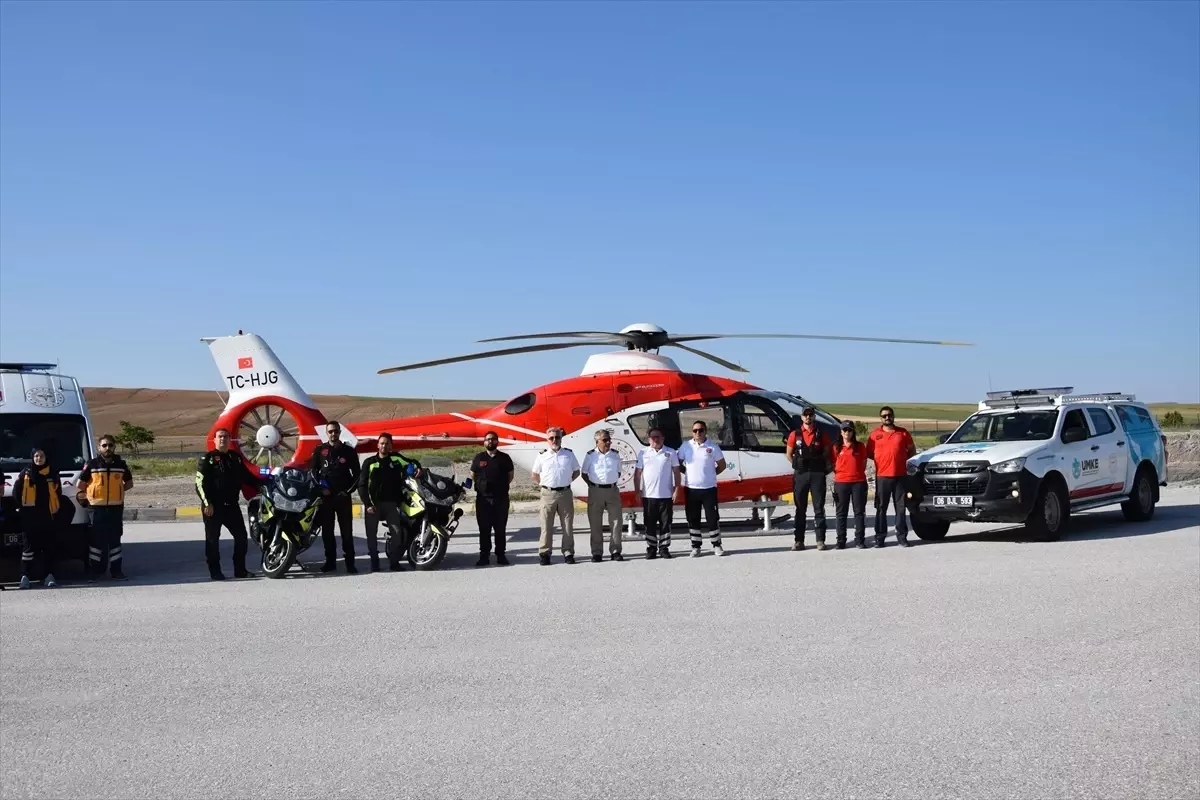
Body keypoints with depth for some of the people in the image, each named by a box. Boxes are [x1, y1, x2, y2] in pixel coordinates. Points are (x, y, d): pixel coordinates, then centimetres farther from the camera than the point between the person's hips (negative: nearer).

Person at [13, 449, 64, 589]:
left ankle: (49, 576, 6)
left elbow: (59, 495, 13)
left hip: (48, 516, 2)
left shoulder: (53, 474, 9)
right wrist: (21, 507, -2)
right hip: (30, 516, -2)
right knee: (30, 545, -3)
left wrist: (59, 512, 6)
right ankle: (25, 576, -1)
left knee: (48, 546, 3)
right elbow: (16, 492, 5)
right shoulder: (25, 474, 4)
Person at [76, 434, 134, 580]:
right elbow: (80, 485, 4)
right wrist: (82, 498, 2)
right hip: (97, 508, -2)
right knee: (96, 540, 0)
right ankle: (93, 571, 6)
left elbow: (129, 483, 18)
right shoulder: (92, 464, -1)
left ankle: (116, 570, 14)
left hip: (116, 508, 2)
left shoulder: (121, 464, 6)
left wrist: (117, 490, 8)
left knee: (115, 539, 8)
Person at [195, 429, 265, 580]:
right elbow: (200, 483, -10)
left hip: (232, 505, 5)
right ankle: (215, 571, 10)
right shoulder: (207, 459, -4)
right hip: (213, 506, -5)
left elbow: (247, 476, 22)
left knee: (241, 536, 5)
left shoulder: (236, 457, 13)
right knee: (213, 539, 2)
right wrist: (207, 503, -17)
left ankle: (240, 569, 15)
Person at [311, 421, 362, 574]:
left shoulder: (349, 451, 5)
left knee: (347, 530, -2)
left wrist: (348, 490, -5)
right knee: (327, 530, 4)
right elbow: (314, 471, 7)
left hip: (343, 496, -1)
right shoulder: (319, 451, 8)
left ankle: (350, 562, -1)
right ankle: (330, 561, 11)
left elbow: (356, 473, 6)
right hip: (325, 496, 1)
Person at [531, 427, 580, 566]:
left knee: (568, 525, 4)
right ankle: (544, 554, 4)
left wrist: (566, 481, 7)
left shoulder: (569, 454, 7)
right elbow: (535, 475, 13)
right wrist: (544, 484, 5)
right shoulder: (542, 456, 3)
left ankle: (568, 553, 10)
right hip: (548, 494, -1)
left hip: (565, 493, 1)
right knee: (547, 525, -1)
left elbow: (576, 472, 16)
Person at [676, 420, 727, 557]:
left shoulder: (713, 447, -1)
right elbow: (678, 463, 10)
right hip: (691, 489, 1)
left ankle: (717, 545, 12)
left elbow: (722, 465, 8)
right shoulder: (686, 446, 2)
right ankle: (696, 547, 14)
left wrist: (710, 474, 1)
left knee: (713, 518, 0)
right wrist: (687, 472, 0)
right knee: (693, 519, 6)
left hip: (709, 489, -1)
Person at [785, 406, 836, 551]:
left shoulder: (821, 434, 4)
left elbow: (827, 453, 10)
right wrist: (798, 466, 5)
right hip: (800, 475, 1)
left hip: (817, 474, -1)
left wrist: (826, 467, 1)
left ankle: (820, 540, 2)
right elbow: (789, 454, 12)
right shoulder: (795, 435, 5)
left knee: (819, 509, -1)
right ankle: (799, 541, 7)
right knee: (800, 509, 5)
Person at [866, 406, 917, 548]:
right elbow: (869, 453, 10)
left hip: (900, 476, 1)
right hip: (882, 476, -1)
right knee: (881, 508, 2)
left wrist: (905, 461, 4)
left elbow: (912, 450, 16)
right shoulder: (875, 434, 5)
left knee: (901, 508, 4)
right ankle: (880, 538, 5)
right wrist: (880, 460, 0)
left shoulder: (903, 433, 8)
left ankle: (902, 537, 10)